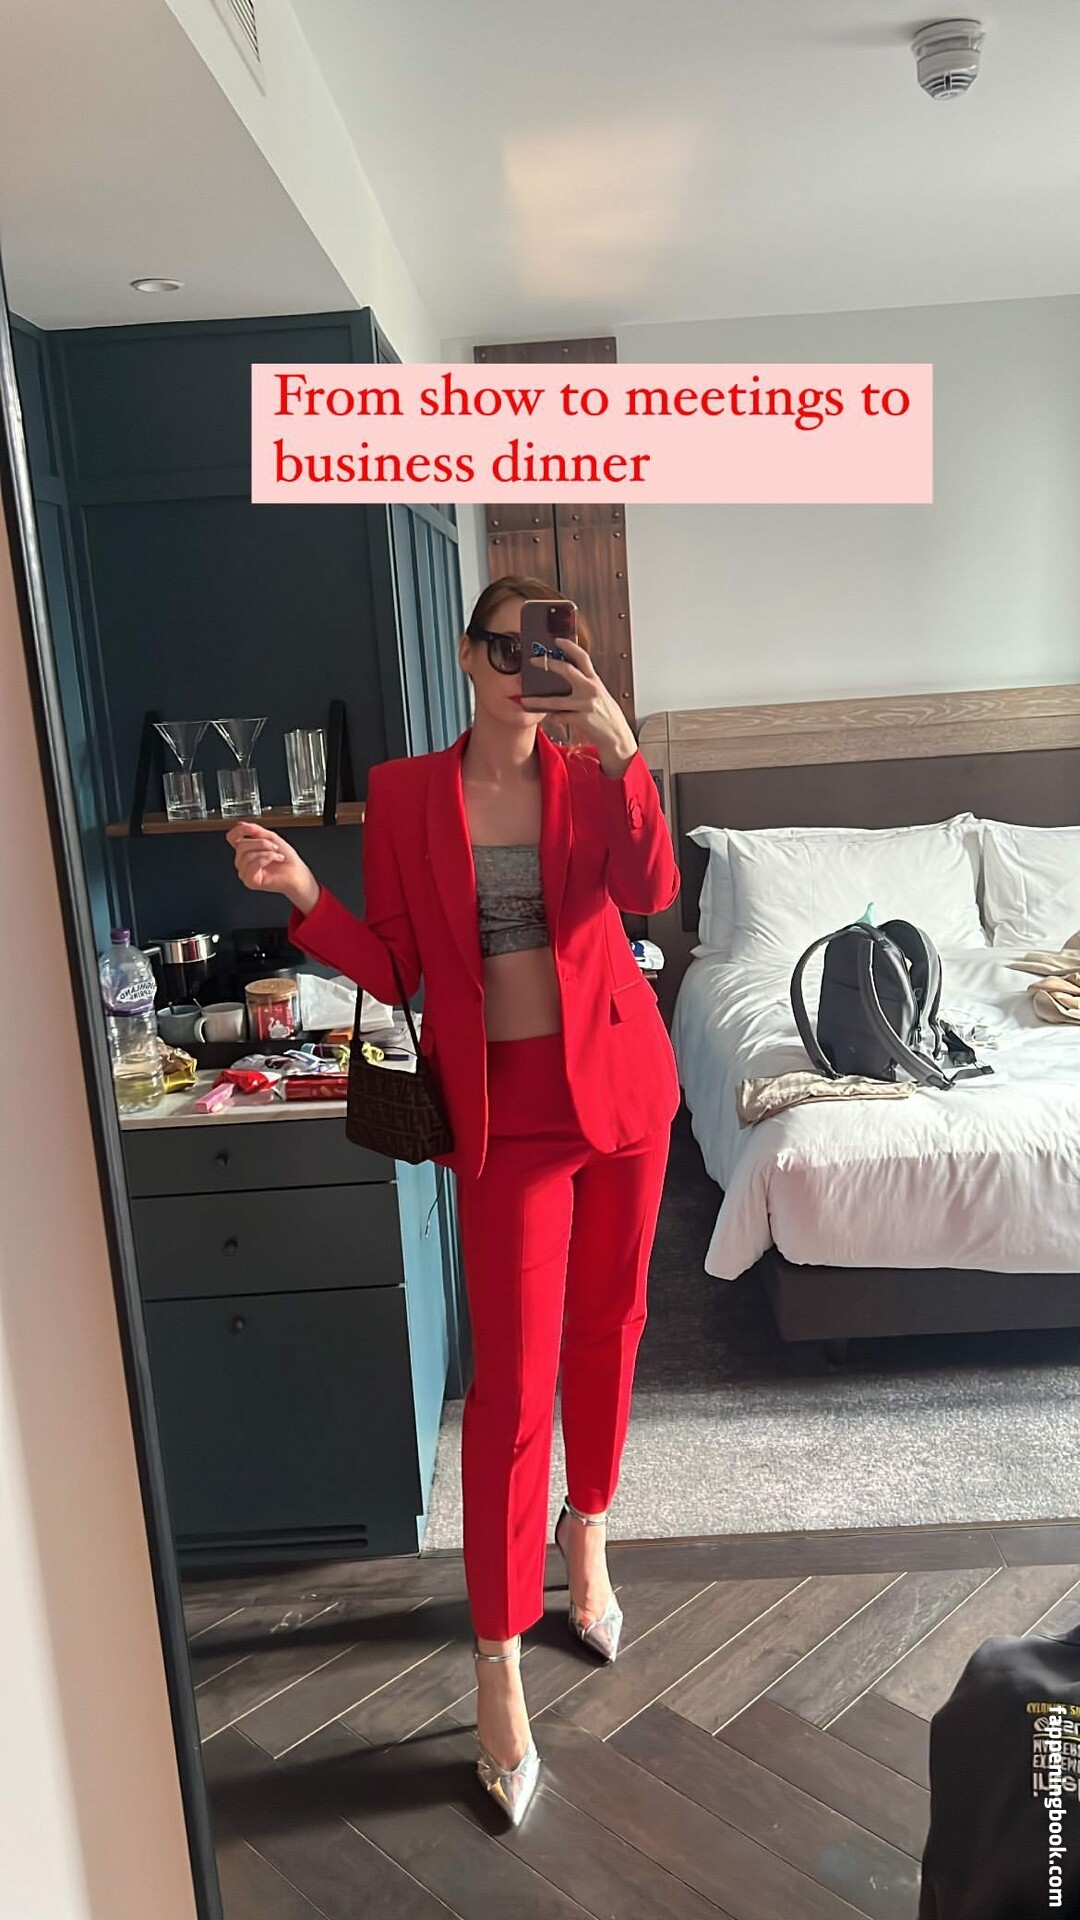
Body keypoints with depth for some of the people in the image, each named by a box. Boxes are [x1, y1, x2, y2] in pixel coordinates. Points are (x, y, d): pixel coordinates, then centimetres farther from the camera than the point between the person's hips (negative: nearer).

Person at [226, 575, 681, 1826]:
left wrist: (621, 754, -32)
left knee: (607, 1326, 17)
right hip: (505, 1107, -2)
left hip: (619, 1084, 3)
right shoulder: (404, 794, -1)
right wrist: (299, 892, -16)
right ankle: (497, 1666, 9)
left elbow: (650, 892, -18)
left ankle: (587, 1532, 42)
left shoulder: (590, 778, 1)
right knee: (513, 1378, -4)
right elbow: (392, 970, -2)